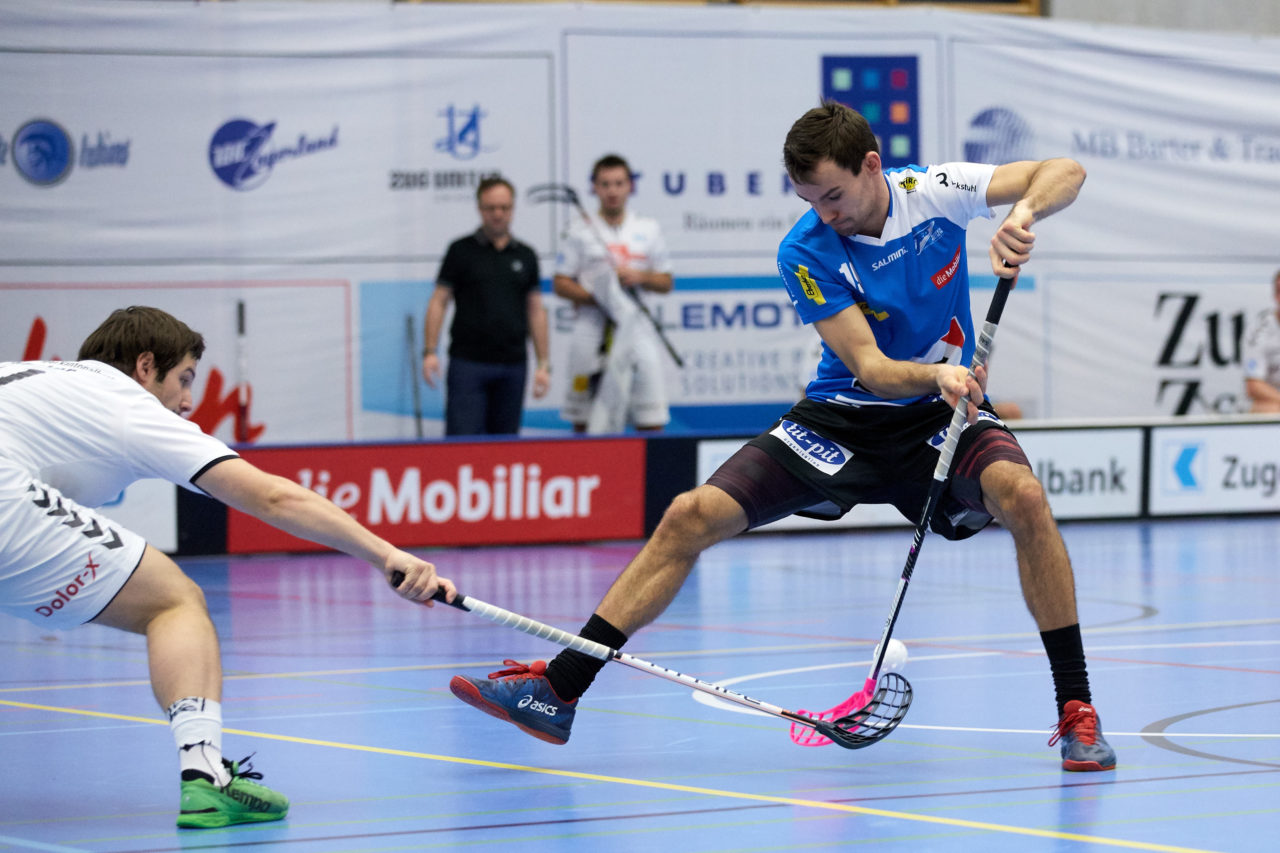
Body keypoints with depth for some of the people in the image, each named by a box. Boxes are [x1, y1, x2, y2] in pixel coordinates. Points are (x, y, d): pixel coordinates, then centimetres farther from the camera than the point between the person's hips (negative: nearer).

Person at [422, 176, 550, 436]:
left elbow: (535, 310, 13)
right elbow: (438, 302, 1)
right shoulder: (461, 251, 2)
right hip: (468, 363, -3)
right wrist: (430, 352, -9)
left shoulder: (525, 256, 11)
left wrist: (543, 363, 7)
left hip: (513, 364, 3)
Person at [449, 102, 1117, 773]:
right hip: (843, 416, 0)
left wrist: (1023, 213, -33)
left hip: (942, 413, 0)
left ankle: (1075, 707, -22)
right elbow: (869, 368, -21)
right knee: (693, 516, -13)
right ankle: (558, 690, -7)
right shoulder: (805, 252, -15)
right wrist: (934, 375, -43)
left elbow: (1064, 173, -10)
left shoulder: (934, 192, -11)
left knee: (1021, 495, -33)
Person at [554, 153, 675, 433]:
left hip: (636, 328, 2)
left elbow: (667, 282, 13)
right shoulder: (581, 232, 4)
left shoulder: (649, 230, 11)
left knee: (652, 421, -4)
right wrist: (595, 296, -14)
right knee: (583, 421, -1)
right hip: (592, 333, -2)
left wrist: (640, 277, -8)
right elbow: (560, 284, 2)